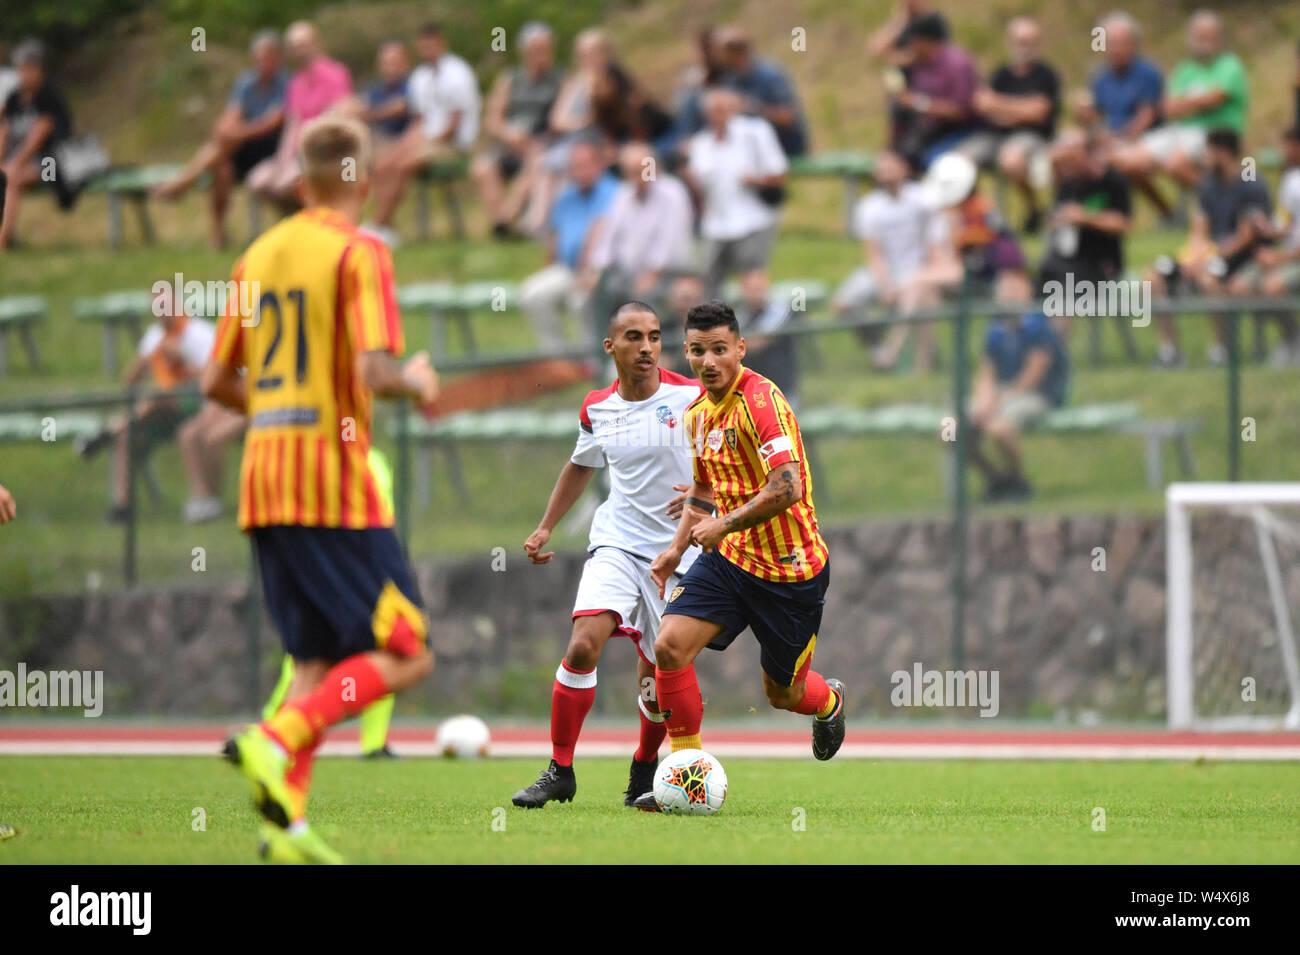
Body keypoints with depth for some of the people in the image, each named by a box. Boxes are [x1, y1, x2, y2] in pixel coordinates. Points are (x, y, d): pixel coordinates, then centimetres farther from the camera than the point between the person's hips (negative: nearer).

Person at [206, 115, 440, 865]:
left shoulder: (260, 254, 14)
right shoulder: (358, 253, -7)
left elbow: (218, 381, 17)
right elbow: (373, 370, -19)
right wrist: (418, 383, 2)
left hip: (264, 485, 7)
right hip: (335, 480, -7)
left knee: (317, 662, 12)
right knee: (404, 654, -3)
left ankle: (289, 822, -3)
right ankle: (275, 742, -21)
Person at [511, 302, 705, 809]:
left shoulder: (692, 397, -8)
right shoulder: (596, 409, 5)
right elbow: (581, 466, 24)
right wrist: (545, 527, 19)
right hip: (616, 543, 2)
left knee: (657, 680, 0)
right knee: (583, 646, -20)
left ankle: (645, 766, 30)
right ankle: (560, 770, -9)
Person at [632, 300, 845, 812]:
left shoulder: (761, 399, -20)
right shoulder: (697, 412, 6)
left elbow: (787, 488, -29)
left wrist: (723, 525, -21)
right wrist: (677, 547, 9)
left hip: (789, 568, -6)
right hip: (728, 558, 6)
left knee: (783, 693, 8)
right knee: (670, 647, -14)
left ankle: (831, 703, 46)